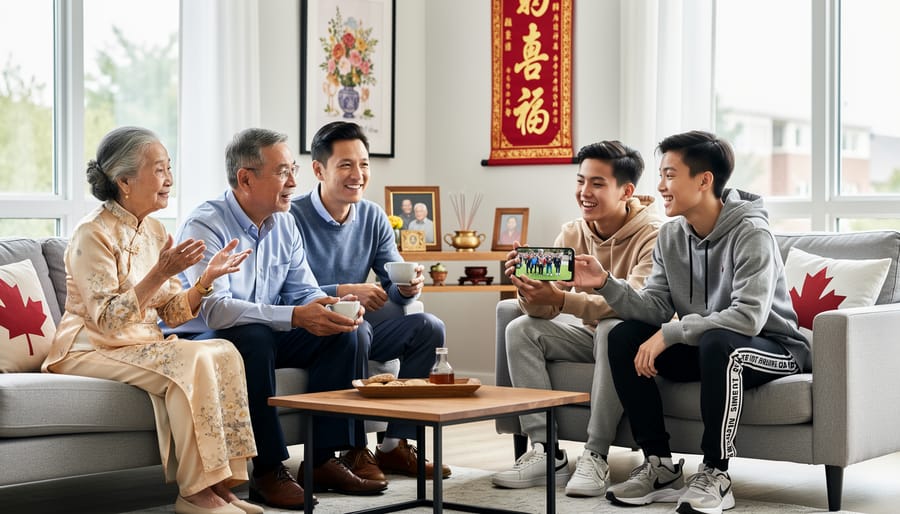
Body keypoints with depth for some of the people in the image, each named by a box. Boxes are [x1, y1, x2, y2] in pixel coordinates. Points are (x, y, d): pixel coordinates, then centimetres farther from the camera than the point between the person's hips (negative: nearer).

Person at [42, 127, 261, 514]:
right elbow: (108, 321, -22)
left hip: (141, 343, 8)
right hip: (91, 349, -8)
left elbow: (172, 314, 9)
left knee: (224, 353, -15)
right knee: (192, 362, -29)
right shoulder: (93, 234, -14)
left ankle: (219, 483, -17)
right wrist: (160, 273, -30)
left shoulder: (153, 231, 10)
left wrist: (207, 278, -7)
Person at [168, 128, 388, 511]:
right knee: (254, 337, -38)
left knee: (347, 332, -9)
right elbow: (216, 309, -32)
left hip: (266, 339, 8)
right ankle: (268, 472, -30)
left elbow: (304, 292, 6)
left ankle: (325, 458, -9)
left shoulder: (284, 224, 5)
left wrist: (334, 307, -19)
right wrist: (295, 317, -40)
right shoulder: (205, 226, -20)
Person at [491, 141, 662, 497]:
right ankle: (546, 451, -18)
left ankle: (596, 456, -28)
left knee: (613, 329, -36)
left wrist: (561, 299, -42)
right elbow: (543, 311, -6)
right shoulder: (572, 234, -1)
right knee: (521, 329, -13)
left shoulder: (652, 234, -18)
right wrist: (528, 287, -30)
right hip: (591, 336, 6)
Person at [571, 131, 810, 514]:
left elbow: (748, 317, -33)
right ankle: (659, 466, -6)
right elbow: (655, 307, -5)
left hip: (772, 348, -7)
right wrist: (606, 284, -21)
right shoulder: (671, 236, 2)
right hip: (705, 347, 7)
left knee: (717, 342, -38)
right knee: (623, 337, -10)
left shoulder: (750, 233, -21)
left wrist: (669, 334, -31)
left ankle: (715, 475, -24)